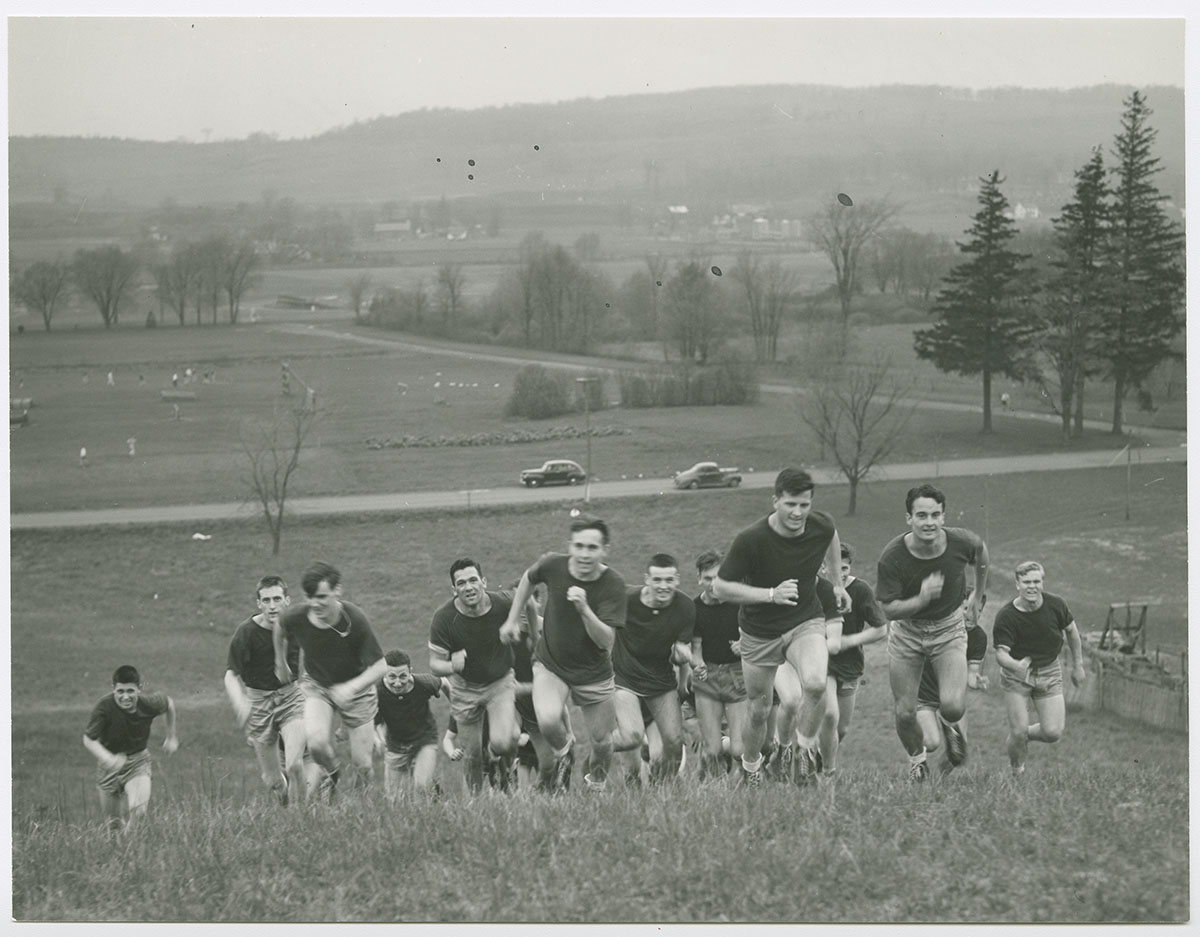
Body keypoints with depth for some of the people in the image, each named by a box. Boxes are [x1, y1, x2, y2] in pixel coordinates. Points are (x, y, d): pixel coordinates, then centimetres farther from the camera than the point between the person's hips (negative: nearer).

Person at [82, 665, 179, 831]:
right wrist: (109, 759, -42)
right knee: (112, 823, 9)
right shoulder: (104, 708, -26)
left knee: (138, 811, -24)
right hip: (110, 765, 0)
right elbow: (89, 739, -25)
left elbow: (169, 703, 4)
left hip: (137, 761, 0)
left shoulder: (148, 704, -19)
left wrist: (171, 737, 12)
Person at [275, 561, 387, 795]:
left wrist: (351, 687, -39)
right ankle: (332, 773, 10)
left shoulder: (355, 620, -30)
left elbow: (379, 666, -24)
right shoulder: (295, 618, -22)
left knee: (361, 765, -3)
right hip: (316, 684, 1)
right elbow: (280, 630, 5)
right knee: (317, 744, -26)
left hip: (355, 688, -1)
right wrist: (280, 664, 16)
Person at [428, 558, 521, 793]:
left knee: (502, 743, -22)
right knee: (472, 755, 5)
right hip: (465, 687, 0)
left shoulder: (503, 604, -21)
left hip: (500, 681, 0)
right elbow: (434, 664, -18)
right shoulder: (443, 618, -23)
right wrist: (451, 666, -40)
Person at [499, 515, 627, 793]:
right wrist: (512, 620, 11)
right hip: (550, 665, 0)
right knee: (548, 721, -26)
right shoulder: (553, 566, -16)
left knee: (601, 741, 7)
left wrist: (584, 610, -40)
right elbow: (528, 578, 10)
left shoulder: (613, 584, -20)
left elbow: (606, 640, -25)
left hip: (593, 673, 0)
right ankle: (564, 753, 10)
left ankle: (597, 780, 43)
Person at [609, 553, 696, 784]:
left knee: (675, 744, -4)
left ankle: (660, 782, 26)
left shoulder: (686, 608, -10)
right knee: (632, 737, -23)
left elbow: (680, 657, -3)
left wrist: (682, 654, -26)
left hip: (663, 682, 3)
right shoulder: (627, 600, -19)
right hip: (625, 679, -3)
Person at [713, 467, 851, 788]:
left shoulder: (822, 526, -13)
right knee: (759, 712, 10)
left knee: (815, 684, -28)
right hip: (759, 633, -1)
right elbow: (720, 586, -17)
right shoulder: (751, 539, -25)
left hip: (806, 621, 1)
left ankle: (805, 749, -1)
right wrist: (771, 595, -27)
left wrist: (837, 583, 18)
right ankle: (751, 768, 40)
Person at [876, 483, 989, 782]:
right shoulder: (892, 556, -24)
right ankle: (917, 757, 36)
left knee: (953, 707, -17)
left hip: (949, 628, 0)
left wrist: (979, 595, 13)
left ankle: (948, 724, 23)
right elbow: (888, 608, -18)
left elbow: (981, 551, 6)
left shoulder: (961, 542, -20)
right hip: (907, 632, 0)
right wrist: (922, 599, -35)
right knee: (905, 713, 2)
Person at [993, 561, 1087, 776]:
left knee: (1053, 732, -8)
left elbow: (1071, 630, 7)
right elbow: (1001, 653, -21)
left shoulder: (1056, 604, -11)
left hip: (1049, 672, 2)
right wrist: (1016, 665, -44)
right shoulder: (1006, 617, -20)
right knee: (1018, 732, -10)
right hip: (1016, 676, -2)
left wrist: (1077, 666, 13)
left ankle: (1026, 734, 27)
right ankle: (1016, 773, 18)